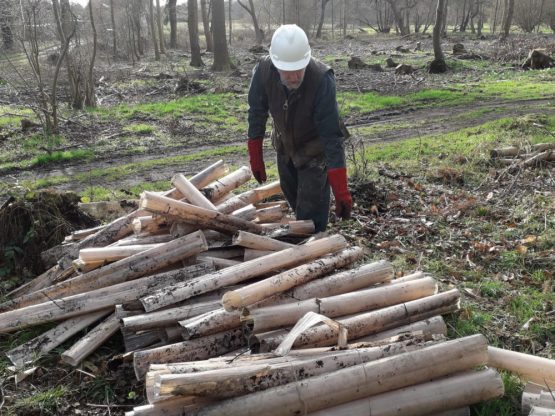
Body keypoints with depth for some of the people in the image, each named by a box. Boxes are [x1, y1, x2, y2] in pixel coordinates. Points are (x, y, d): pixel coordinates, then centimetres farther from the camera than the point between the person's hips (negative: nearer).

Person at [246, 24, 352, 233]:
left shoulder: (322, 79, -37)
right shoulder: (263, 71, -26)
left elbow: (332, 136, -36)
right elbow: (257, 115, -10)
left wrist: (341, 192, -38)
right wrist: (255, 158, -3)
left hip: (315, 151, -4)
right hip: (284, 146, 5)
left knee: (312, 217, -7)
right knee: (294, 200, 24)